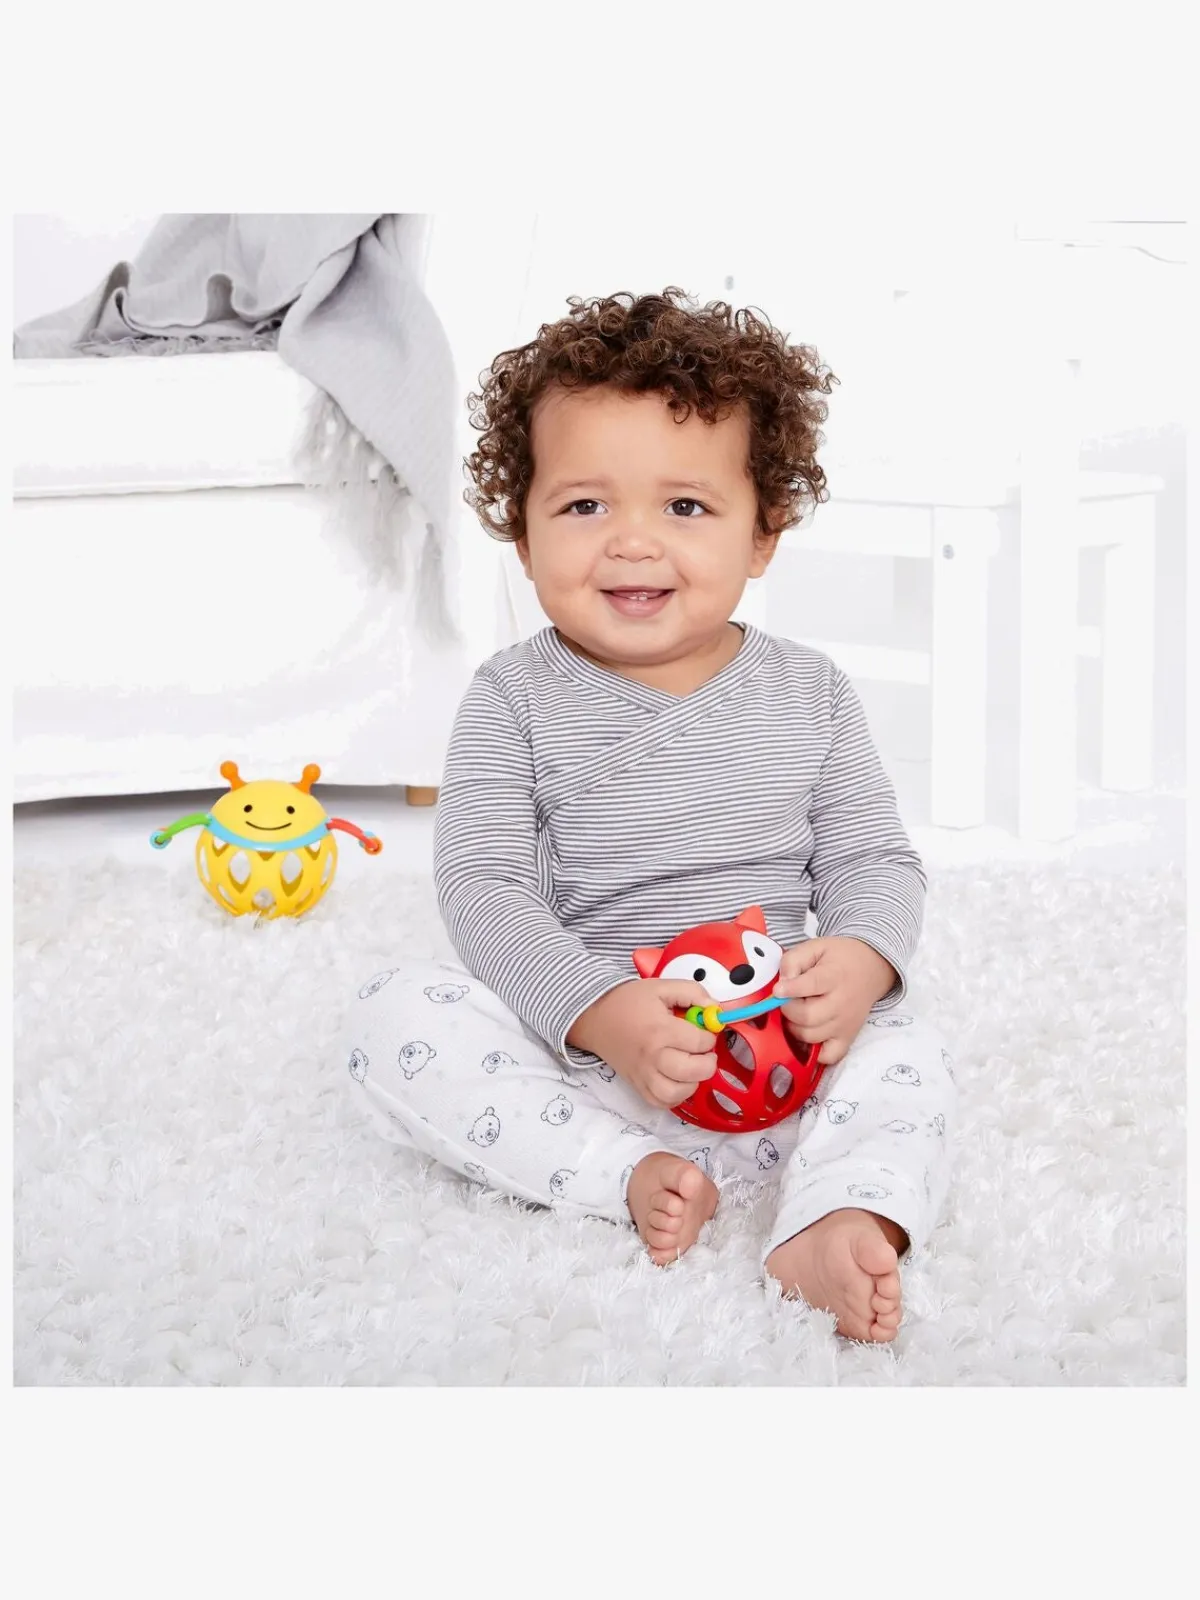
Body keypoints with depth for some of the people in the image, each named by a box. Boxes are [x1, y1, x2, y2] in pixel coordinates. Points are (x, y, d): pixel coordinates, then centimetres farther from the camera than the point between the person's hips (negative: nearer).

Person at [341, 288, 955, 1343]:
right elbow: (483, 888, -11)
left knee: (910, 1048, -22)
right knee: (395, 1015, -24)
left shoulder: (808, 693, 3)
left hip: (772, 1062, 2)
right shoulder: (516, 700, -4)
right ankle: (630, 1178, -30)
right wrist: (603, 1011, -28)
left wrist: (861, 961, -21)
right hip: (570, 1056, -1)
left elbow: (873, 859, 4)